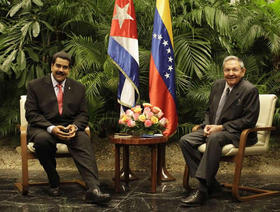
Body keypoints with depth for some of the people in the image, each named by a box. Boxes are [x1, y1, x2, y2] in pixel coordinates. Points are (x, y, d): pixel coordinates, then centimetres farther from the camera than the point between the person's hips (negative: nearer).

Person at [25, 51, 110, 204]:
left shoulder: (78, 88, 13)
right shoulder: (35, 86, 5)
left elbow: (83, 114, 10)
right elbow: (31, 114, -2)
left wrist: (74, 126, -15)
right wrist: (51, 128, -20)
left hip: (69, 128, 1)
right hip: (43, 128, -1)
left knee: (83, 139, -32)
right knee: (42, 139, -37)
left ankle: (93, 189, -45)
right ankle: (53, 182, -11)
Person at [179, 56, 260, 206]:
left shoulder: (250, 90, -9)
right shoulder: (218, 85, 11)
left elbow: (249, 120, -14)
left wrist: (221, 127, -18)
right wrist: (207, 125, -3)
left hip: (236, 134, -7)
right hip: (213, 129, 7)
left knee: (214, 138, -38)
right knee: (185, 141, -12)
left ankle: (203, 190, -36)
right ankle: (210, 182, -11)